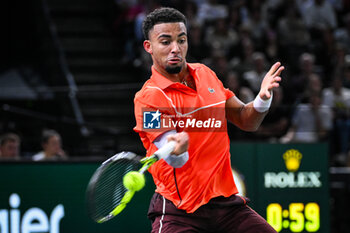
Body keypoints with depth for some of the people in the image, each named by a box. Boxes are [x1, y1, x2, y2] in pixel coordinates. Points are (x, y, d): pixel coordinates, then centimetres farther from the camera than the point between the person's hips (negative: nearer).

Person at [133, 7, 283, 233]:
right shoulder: (148, 98, -12)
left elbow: (246, 121, 15)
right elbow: (176, 161, -23)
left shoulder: (205, 74, 9)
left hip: (226, 202, 6)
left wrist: (263, 99, -6)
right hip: (179, 212, -6)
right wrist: (177, 149, -47)